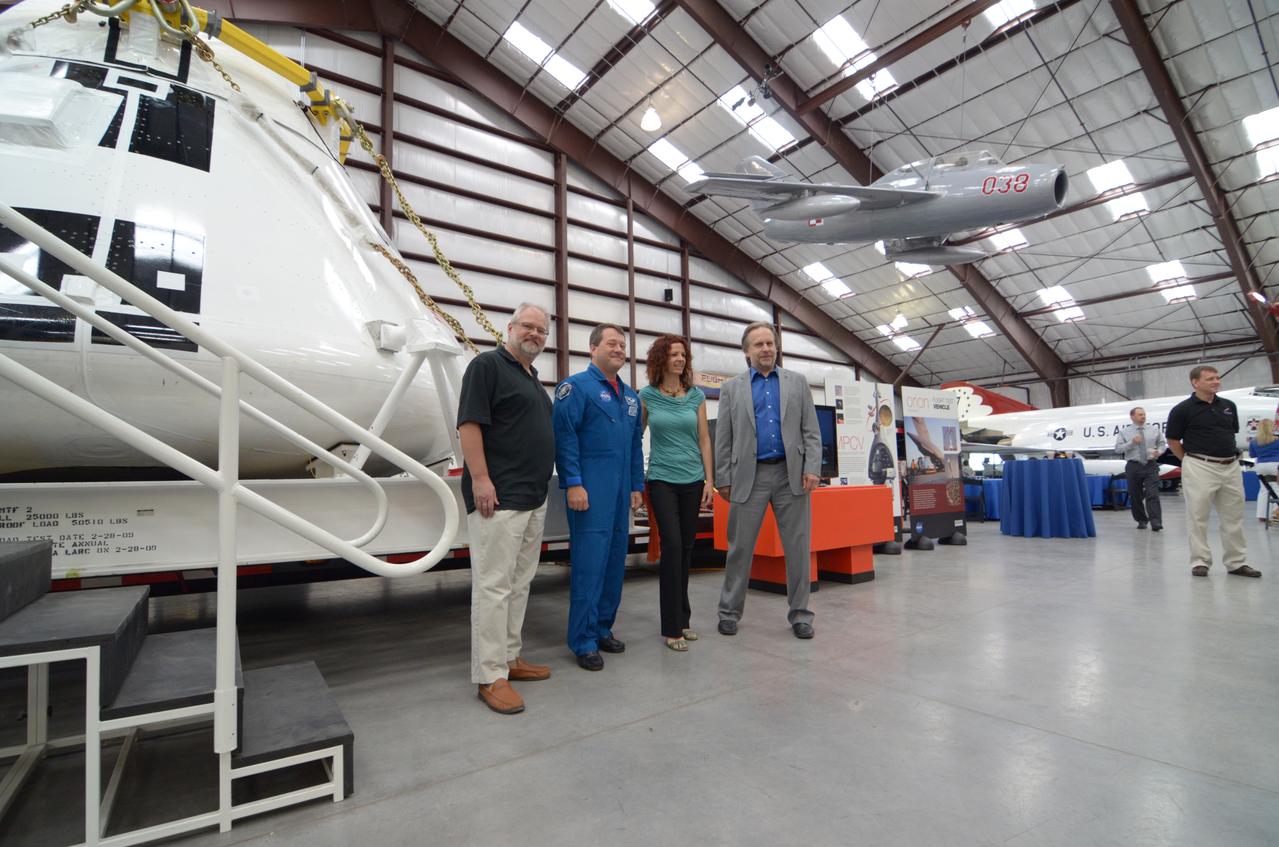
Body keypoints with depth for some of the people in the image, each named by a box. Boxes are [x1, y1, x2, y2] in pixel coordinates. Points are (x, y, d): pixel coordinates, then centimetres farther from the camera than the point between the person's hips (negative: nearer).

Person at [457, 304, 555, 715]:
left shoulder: (533, 378, 20)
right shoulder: (487, 365, -6)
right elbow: (469, 423, -14)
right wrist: (480, 478, -21)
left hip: (535, 498, 9)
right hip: (498, 498, -9)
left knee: (519, 583, 14)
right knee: (493, 585, -4)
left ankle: (510, 657, 26)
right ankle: (490, 676, 5)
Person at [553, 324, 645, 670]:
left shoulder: (630, 396, 17)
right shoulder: (576, 386, -4)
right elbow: (564, 436, -12)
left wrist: (637, 486, 15)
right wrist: (573, 483, -18)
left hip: (621, 492, 7)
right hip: (590, 491, -7)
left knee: (614, 561, 12)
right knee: (589, 562, -6)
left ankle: (603, 627, 26)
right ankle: (583, 640, 6)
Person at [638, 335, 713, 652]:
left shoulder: (696, 395, 5)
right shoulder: (647, 395, 0)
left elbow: (704, 440, 5)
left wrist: (709, 480, 1)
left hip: (692, 480, 3)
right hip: (662, 480, -3)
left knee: (686, 547, 8)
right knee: (672, 545, -11)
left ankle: (681, 619, 23)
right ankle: (672, 627, 0)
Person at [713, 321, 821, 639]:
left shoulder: (797, 382, 10)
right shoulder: (731, 388, 8)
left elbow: (811, 431, 6)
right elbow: (723, 439, 6)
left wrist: (812, 468, -5)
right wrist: (723, 479, 0)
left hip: (791, 474, 1)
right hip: (749, 476, 0)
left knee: (797, 547, 5)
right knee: (740, 548, 5)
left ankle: (799, 613, 18)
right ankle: (729, 611, 18)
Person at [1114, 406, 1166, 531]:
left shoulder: (1154, 430, 10)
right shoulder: (1124, 432, 3)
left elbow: (1163, 443, 13)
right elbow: (1118, 448, -4)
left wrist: (1159, 451, -7)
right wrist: (1132, 443, -19)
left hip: (1151, 466, 0)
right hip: (1133, 466, 0)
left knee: (1152, 495, -10)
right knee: (1135, 496, 7)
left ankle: (1156, 522, -12)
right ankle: (1141, 521, 21)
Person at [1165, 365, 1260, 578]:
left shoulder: (1229, 406, 10)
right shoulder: (1183, 409, -7)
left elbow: (1233, 433, 21)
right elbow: (1173, 440, -2)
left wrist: (1230, 456, 14)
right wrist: (1192, 462, 2)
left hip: (1231, 467, 6)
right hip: (1200, 468, -6)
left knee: (1233, 518, 11)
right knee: (1198, 517, -2)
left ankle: (1236, 562, 20)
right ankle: (1200, 562, 6)